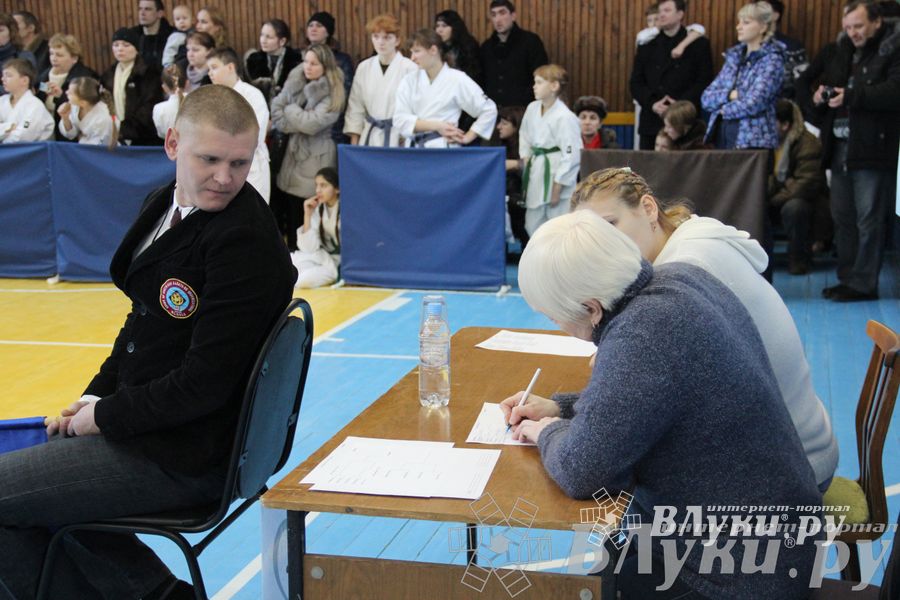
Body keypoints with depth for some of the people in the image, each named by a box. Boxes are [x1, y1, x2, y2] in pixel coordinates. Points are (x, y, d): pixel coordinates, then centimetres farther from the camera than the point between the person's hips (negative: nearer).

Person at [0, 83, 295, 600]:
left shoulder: (245, 243, -23)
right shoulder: (165, 205, 6)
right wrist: (96, 396, 3)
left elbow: (206, 383, -23)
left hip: (186, 457, -9)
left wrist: (106, 416, -12)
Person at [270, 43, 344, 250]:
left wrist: (290, 110, -3)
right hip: (292, 153, 5)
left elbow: (312, 123, -17)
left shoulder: (332, 93, -8)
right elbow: (276, 109, 4)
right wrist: (300, 122, -10)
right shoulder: (294, 82, 8)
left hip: (316, 158, -5)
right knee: (292, 215, 7)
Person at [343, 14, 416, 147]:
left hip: (399, 139, -4)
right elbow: (355, 107, 10)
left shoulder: (409, 68, -8)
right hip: (370, 137, 4)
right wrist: (354, 144, 8)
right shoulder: (364, 68, 6)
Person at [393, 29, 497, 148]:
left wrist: (468, 137, -1)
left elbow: (489, 110, 1)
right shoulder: (409, 80, 6)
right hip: (413, 149, 3)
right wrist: (436, 126, -12)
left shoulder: (457, 79, -3)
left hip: (442, 148, -3)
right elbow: (400, 119, -4)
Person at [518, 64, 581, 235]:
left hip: (556, 174, -7)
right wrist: (526, 160, 9)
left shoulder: (565, 118, -17)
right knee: (532, 226, 16)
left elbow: (570, 156, -17)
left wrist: (557, 188, -14)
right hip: (536, 174, 7)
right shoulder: (532, 109, 3)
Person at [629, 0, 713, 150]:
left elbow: (704, 82, -2)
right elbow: (636, 82, 9)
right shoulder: (647, 45, 15)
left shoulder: (699, 44, 6)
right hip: (651, 122, 3)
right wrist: (652, 104, -9)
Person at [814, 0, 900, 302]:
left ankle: (863, 284, 2)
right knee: (842, 217, 11)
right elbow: (828, 88, 26)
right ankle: (847, 277, 20)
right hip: (841, 147, 8)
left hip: (873, 150, -7)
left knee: (868, 220, -4)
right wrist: (821, 96, 3)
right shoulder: (843, 51, 18)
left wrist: (851, 96, -25)